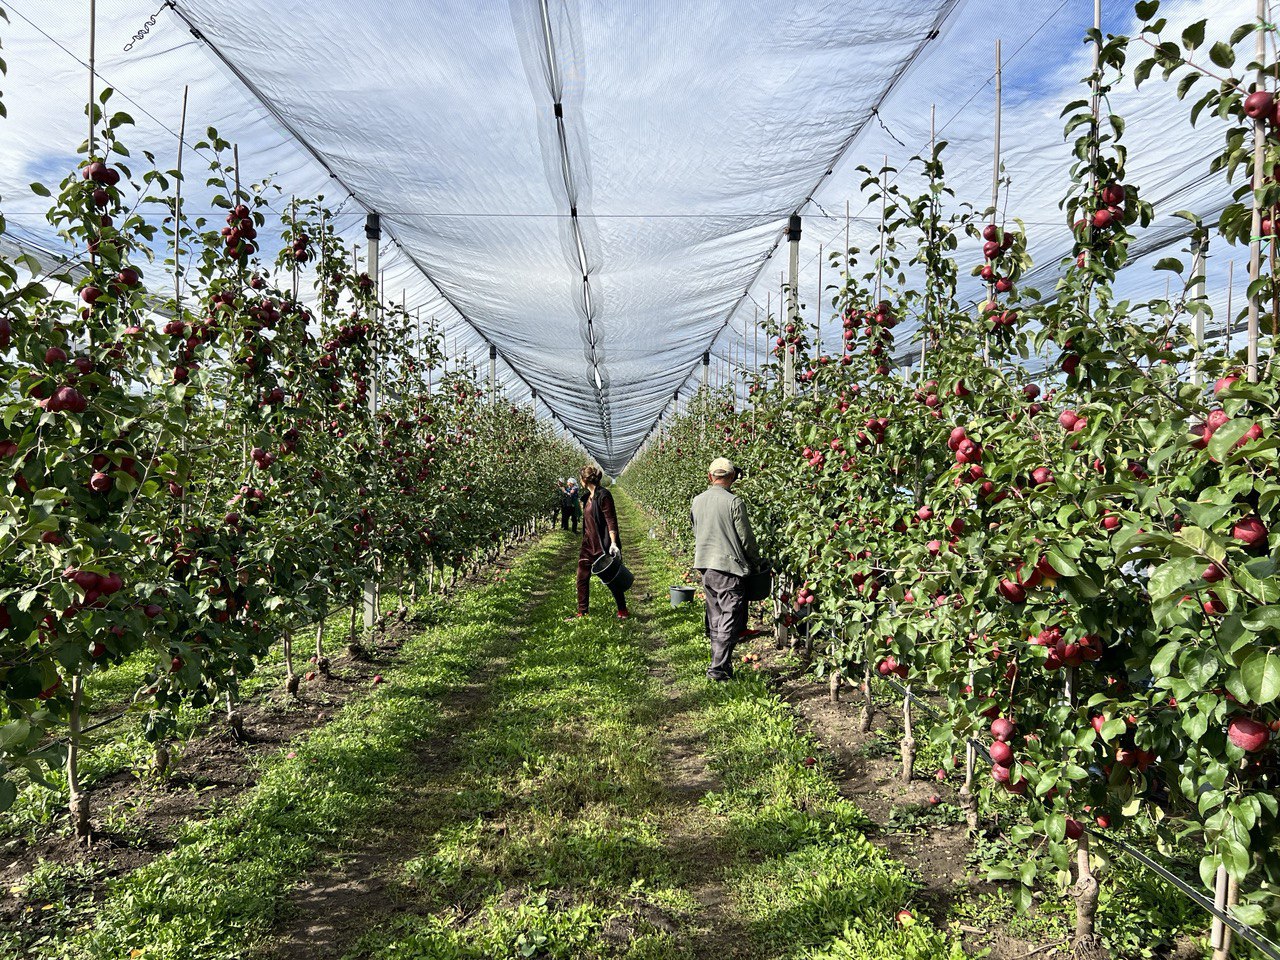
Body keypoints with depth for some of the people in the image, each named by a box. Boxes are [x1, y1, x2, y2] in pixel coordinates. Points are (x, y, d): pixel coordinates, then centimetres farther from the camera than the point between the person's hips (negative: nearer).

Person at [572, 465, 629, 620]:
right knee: (582, 578, 5)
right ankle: (582, 613, 13)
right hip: (588, 544, 8)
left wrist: (613, 543, -27)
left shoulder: (603, 496, -15)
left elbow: (611, 520, -20)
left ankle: (623, 610, 17)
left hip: (603, 545, -8)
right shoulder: (587, 496, 11)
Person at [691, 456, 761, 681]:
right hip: (728, 567, -7)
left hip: (705, 567, 7)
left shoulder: (697, 501, 6)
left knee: (715, 618, 16)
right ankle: (718, 668, -1)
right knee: (731, 620, 0)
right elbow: (746, 538, -8)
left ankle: (719, 664, 24)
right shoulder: (734, 502, -13)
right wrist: (756, 562, 7)